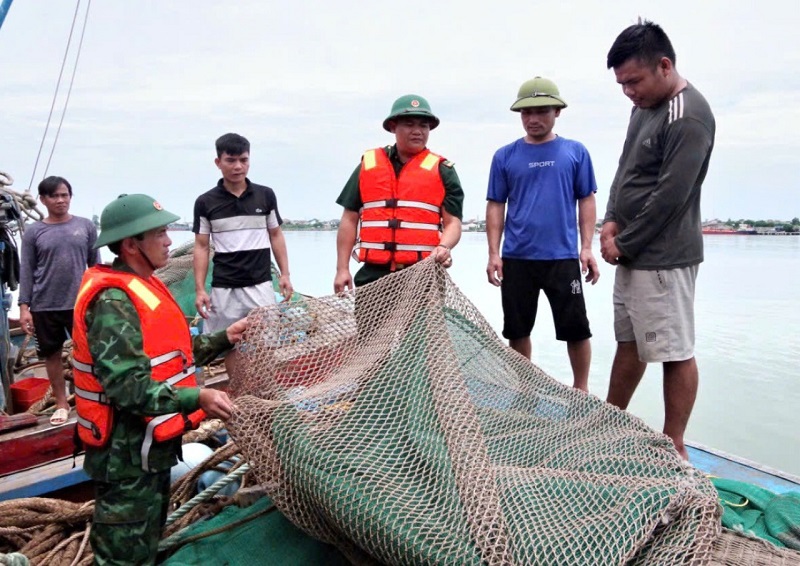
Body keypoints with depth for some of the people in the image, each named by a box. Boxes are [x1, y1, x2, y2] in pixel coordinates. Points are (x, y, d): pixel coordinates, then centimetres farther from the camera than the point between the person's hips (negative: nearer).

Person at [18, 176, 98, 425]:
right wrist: (24, 307, -2)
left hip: (80, 303, -1)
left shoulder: (85, 226, 1)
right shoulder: (33, 232, 1)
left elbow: (95, 264, 5)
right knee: (52, 354, 11)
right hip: (45, 306, 1)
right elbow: (26, 271, 2)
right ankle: (61, 404, 24)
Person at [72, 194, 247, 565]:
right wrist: (197, 399, -38)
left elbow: (171, 353, 12)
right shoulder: (113, 301, -24)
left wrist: (224, 339, 5)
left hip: (152, 444, 10)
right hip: (128, 453, -9)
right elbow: (127, 387, -31)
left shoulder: (142, 285, 7)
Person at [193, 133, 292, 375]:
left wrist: (285, 274, 3)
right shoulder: (205, 202, 0)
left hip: (260, 284, 0)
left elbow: (276, 236, 10)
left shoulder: (265, 195, 2)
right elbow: (201, 247, 4)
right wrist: (199, 289, -2)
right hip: (224, 288, 0)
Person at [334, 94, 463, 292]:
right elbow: (350, 220, 11)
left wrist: (444, 247, -21)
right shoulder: (368, 164, 12)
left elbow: (453, 222, 2)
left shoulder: (442, 170, 8)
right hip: (373, 276, 2)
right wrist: (342, 269, 4)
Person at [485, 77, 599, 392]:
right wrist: (494, 253, -2)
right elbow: (495, 206, 5)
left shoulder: (575, 152, 4)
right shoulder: (505, 156, 4)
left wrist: (587, 248, -3)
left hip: (563, 257, -1)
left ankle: (581, 390, 24)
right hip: (516, 258, 1)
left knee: (576, 328, 4)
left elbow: (586, 201, 5)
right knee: (517, 330, 10)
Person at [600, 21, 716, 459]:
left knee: (675, 352, 1)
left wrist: (624, 244, -11)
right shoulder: (644, 106, 13)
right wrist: (613, 221, 2)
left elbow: (670, 195, -19)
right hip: (634, 253, 9)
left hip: (663, 258, -9)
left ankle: (673, 447, 13)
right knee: (629, 343, 17)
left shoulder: (688, 116, -14)